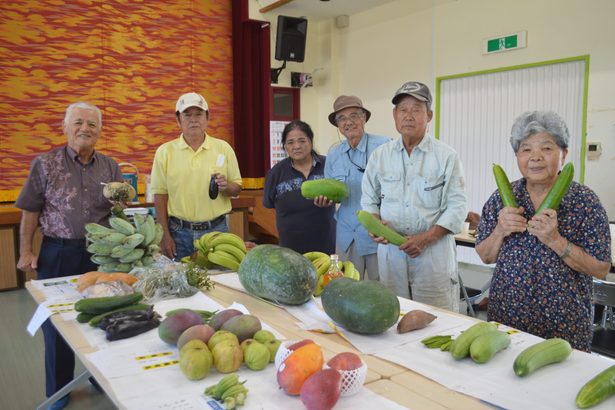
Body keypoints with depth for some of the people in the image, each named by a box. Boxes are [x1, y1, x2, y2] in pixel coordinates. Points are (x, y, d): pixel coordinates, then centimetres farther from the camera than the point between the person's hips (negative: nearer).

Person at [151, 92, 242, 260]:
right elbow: (160, 196, 2)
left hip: (216, 229, 1)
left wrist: (226, 186, -16)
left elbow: (237, 188, 7)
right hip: (179, 232, 0)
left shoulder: (223, 148, 2)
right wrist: (165, 236, -3)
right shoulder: (165, 152, 0)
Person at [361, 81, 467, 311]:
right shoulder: (380, 155, 8)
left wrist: (426, 238, -15)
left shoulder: (446, 156, -1)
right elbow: (369, 199, 13)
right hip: (390, 248, 3)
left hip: (434, 249, -2)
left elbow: (456, 206, -4)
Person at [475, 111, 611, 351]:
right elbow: (485, 257, 3)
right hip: (505, 316, 3)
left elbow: (601, 270, -10)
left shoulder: (584, 201, -8)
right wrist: (500, 232, -16)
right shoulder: (502, 198, -1)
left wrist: (555, 240, -23)